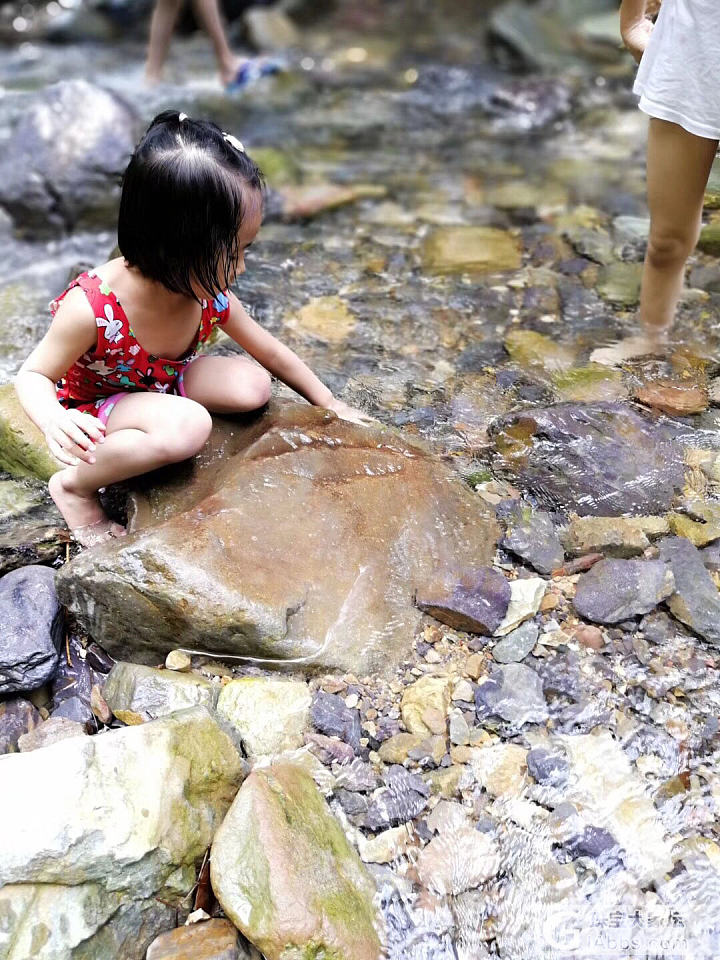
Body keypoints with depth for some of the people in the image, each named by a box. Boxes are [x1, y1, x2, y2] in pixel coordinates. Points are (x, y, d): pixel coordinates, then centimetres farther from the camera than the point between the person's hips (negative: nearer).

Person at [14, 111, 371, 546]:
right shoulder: (91, 308, -36)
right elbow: (34, 374, -21)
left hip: (161, 383, 6)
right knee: (188, 426, -35)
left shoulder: (208, 295, -19)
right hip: (94, 407, -5)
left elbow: (272, 352, -3)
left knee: (253, 385, -15)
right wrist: (53, 420, -45)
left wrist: (332, 404, 6)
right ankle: (75, 486, -12)